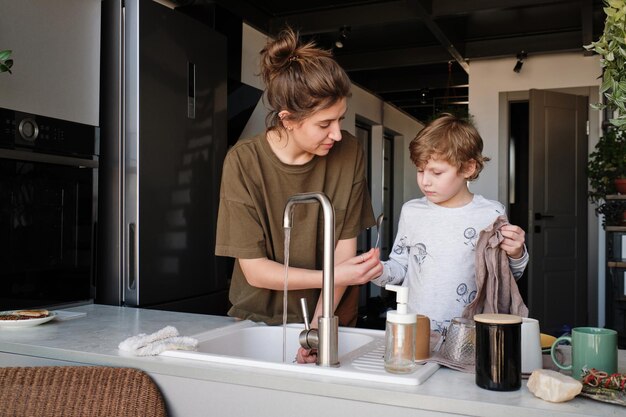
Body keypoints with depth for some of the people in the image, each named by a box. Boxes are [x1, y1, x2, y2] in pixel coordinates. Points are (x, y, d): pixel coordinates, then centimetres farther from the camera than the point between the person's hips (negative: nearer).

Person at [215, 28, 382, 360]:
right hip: (260, 318, 0)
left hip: (331, 319, 1)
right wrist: (332, 277, -21)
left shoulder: (348, 153, -7)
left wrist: (318, 328, -14)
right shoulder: (243, 162, -13)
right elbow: (254, 269, -11)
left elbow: (345, 247, -5)